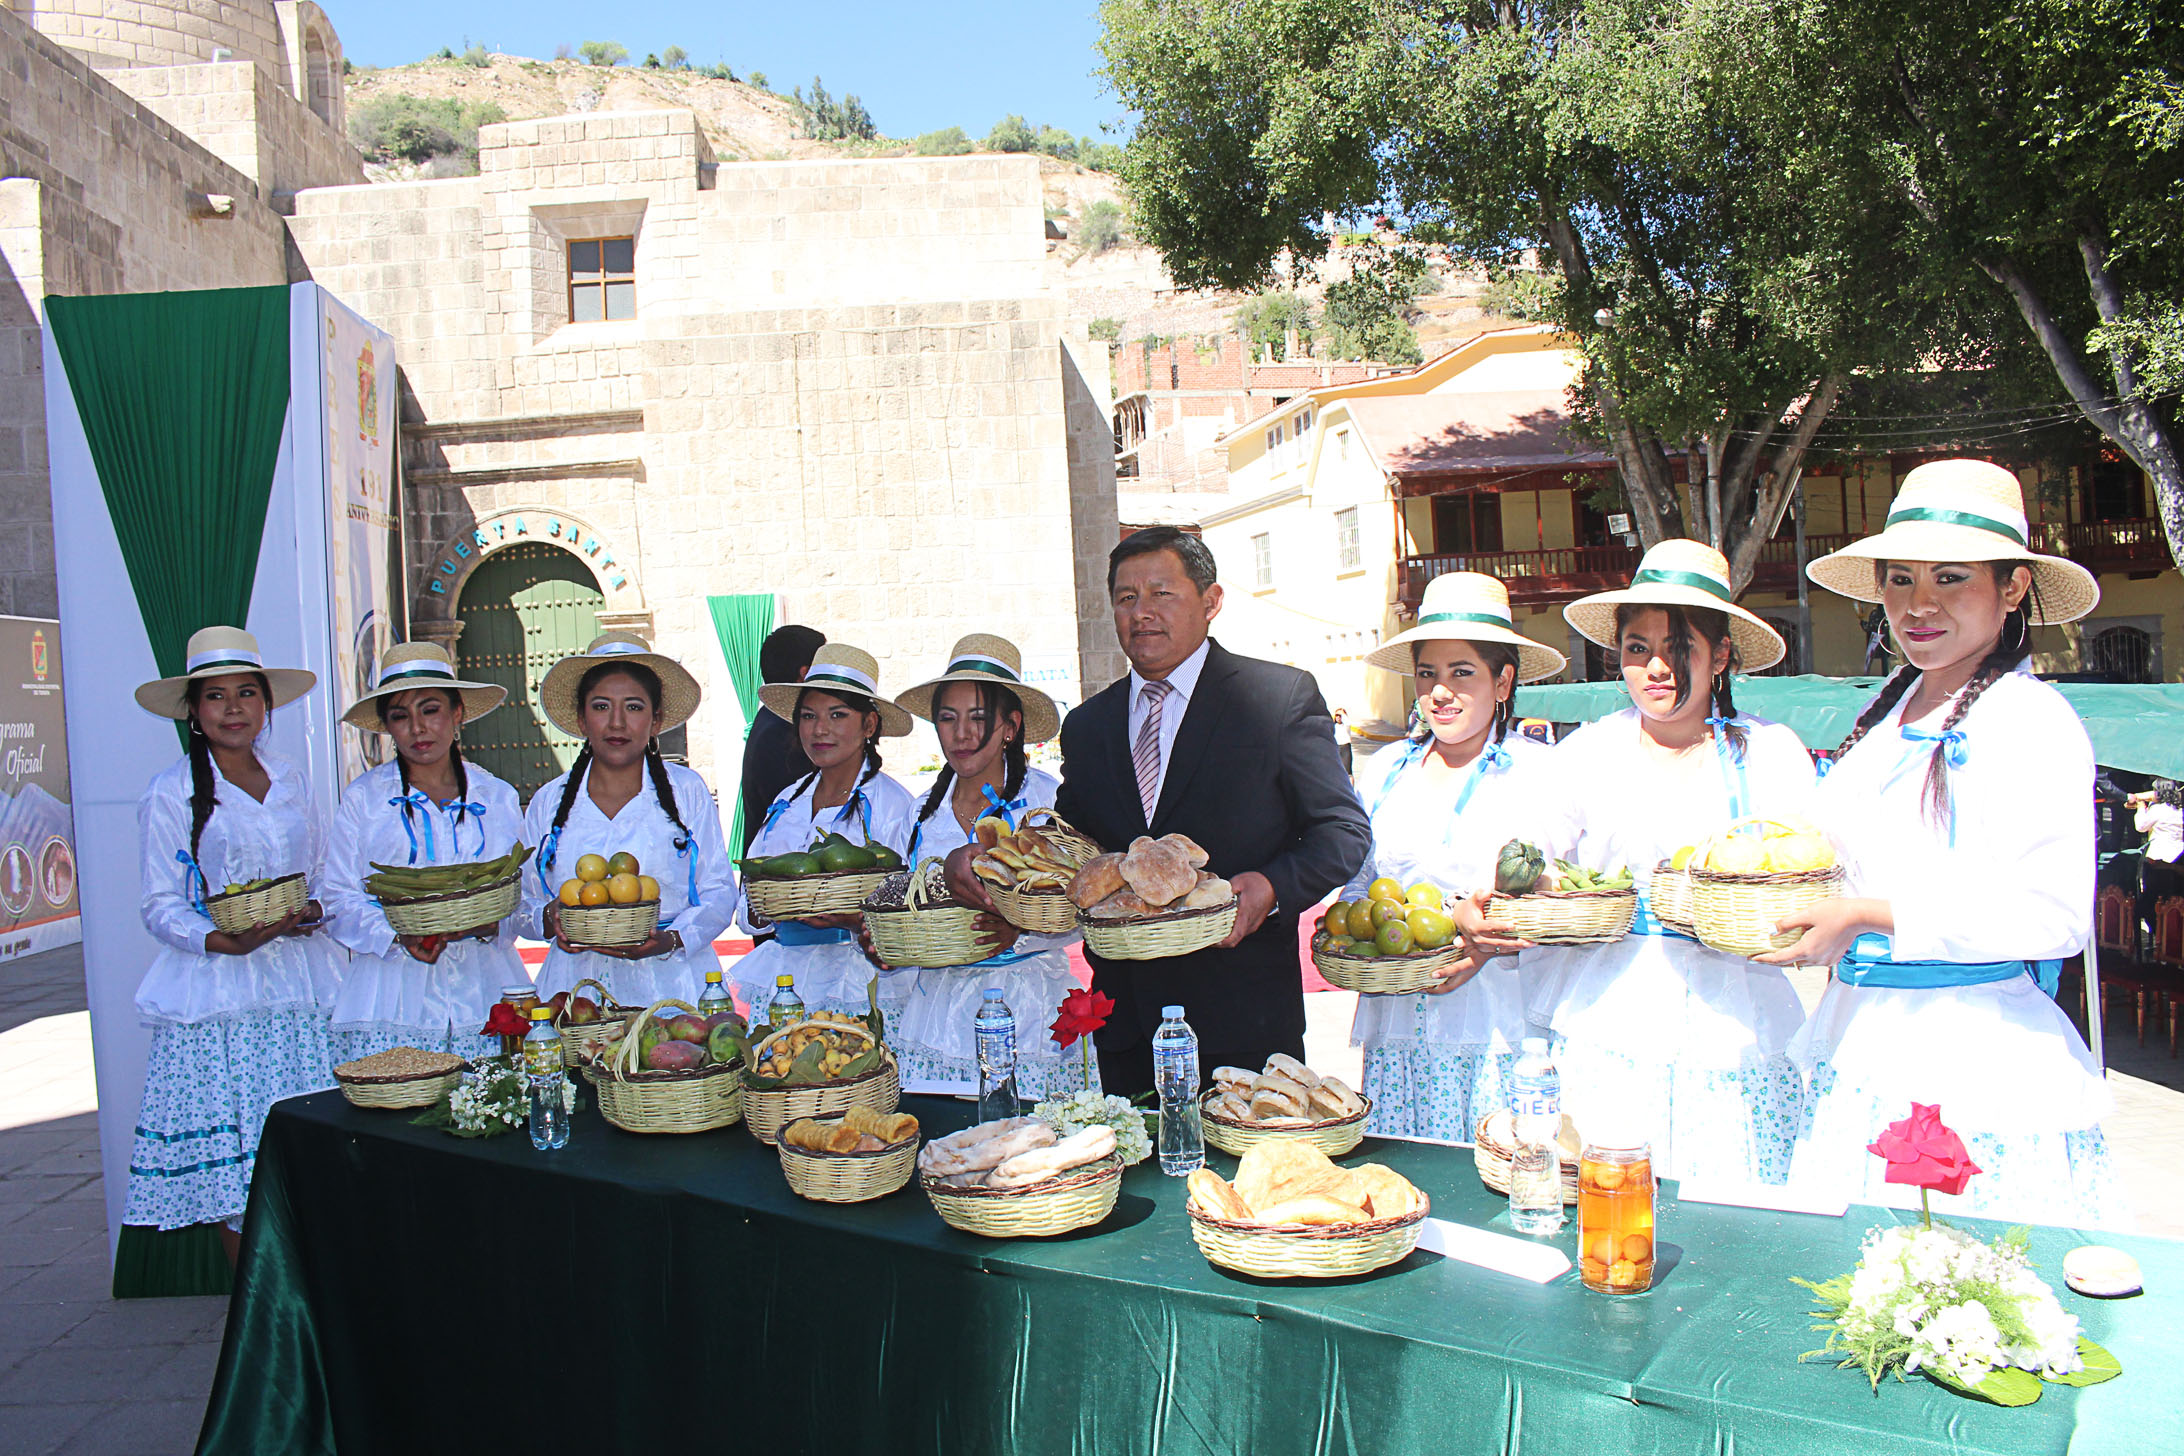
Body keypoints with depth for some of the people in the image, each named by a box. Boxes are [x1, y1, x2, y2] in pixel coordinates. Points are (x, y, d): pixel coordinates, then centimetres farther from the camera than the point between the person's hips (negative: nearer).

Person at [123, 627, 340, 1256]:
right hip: (217, 997, -3)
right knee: (232, 1166, -2)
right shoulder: (170, 795, 0)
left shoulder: (291, 781, 12)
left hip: (299, 985, 3)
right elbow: (161, 906, -3)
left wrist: (312, 913, -7)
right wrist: (227, 941, -20)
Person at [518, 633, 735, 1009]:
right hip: (577, 987, 2)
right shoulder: (547, 803, 12)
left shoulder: (686, 790, 6)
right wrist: (549, 919, -7)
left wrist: (671, 940, -13)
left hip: (670, 983, -1)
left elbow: (719, 892, 3)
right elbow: (525, 901, 15)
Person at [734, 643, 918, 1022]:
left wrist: (853, 920, -27)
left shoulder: (894, 804, -4)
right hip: (783, 978, 5)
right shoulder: (786, 802, 13)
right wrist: (765, 910, -7)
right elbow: (749, 905, 15)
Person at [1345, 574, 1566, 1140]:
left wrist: (1492, 936, -20)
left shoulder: (1540, 771, 0)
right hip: (1396, 1035, 3)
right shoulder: (1385, 769, 13)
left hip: (1496, 1036, -3)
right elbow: (1356, 884, 20)